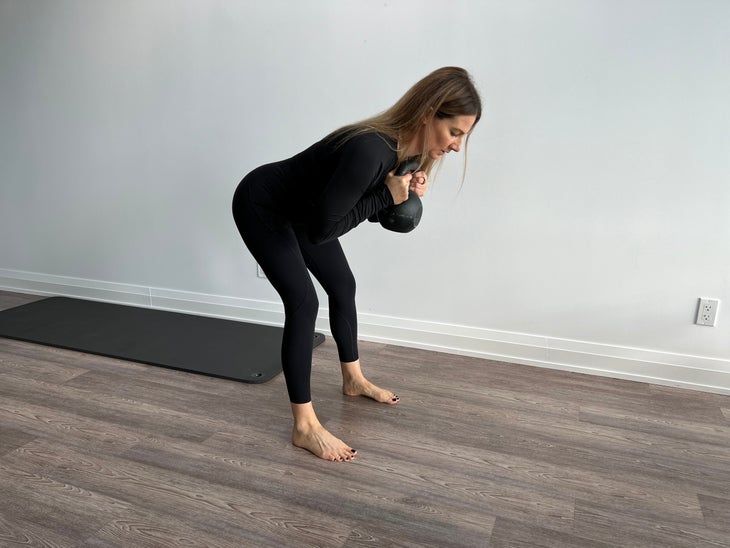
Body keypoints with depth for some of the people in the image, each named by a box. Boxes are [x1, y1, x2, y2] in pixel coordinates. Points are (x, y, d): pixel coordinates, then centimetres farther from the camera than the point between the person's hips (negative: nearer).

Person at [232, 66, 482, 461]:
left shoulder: (409, 148, -10)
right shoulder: (371, 150, -37)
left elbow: (370, 205, 5)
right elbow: (321, 228, -33)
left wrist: (407, 192, -15)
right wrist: (387, 196, -29)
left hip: (299, 207, 9)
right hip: (261, 205, -9)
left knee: (342, 286, 13)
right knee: (303, 302, -13)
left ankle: (353, 380, 33)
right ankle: (304, 426, -2)